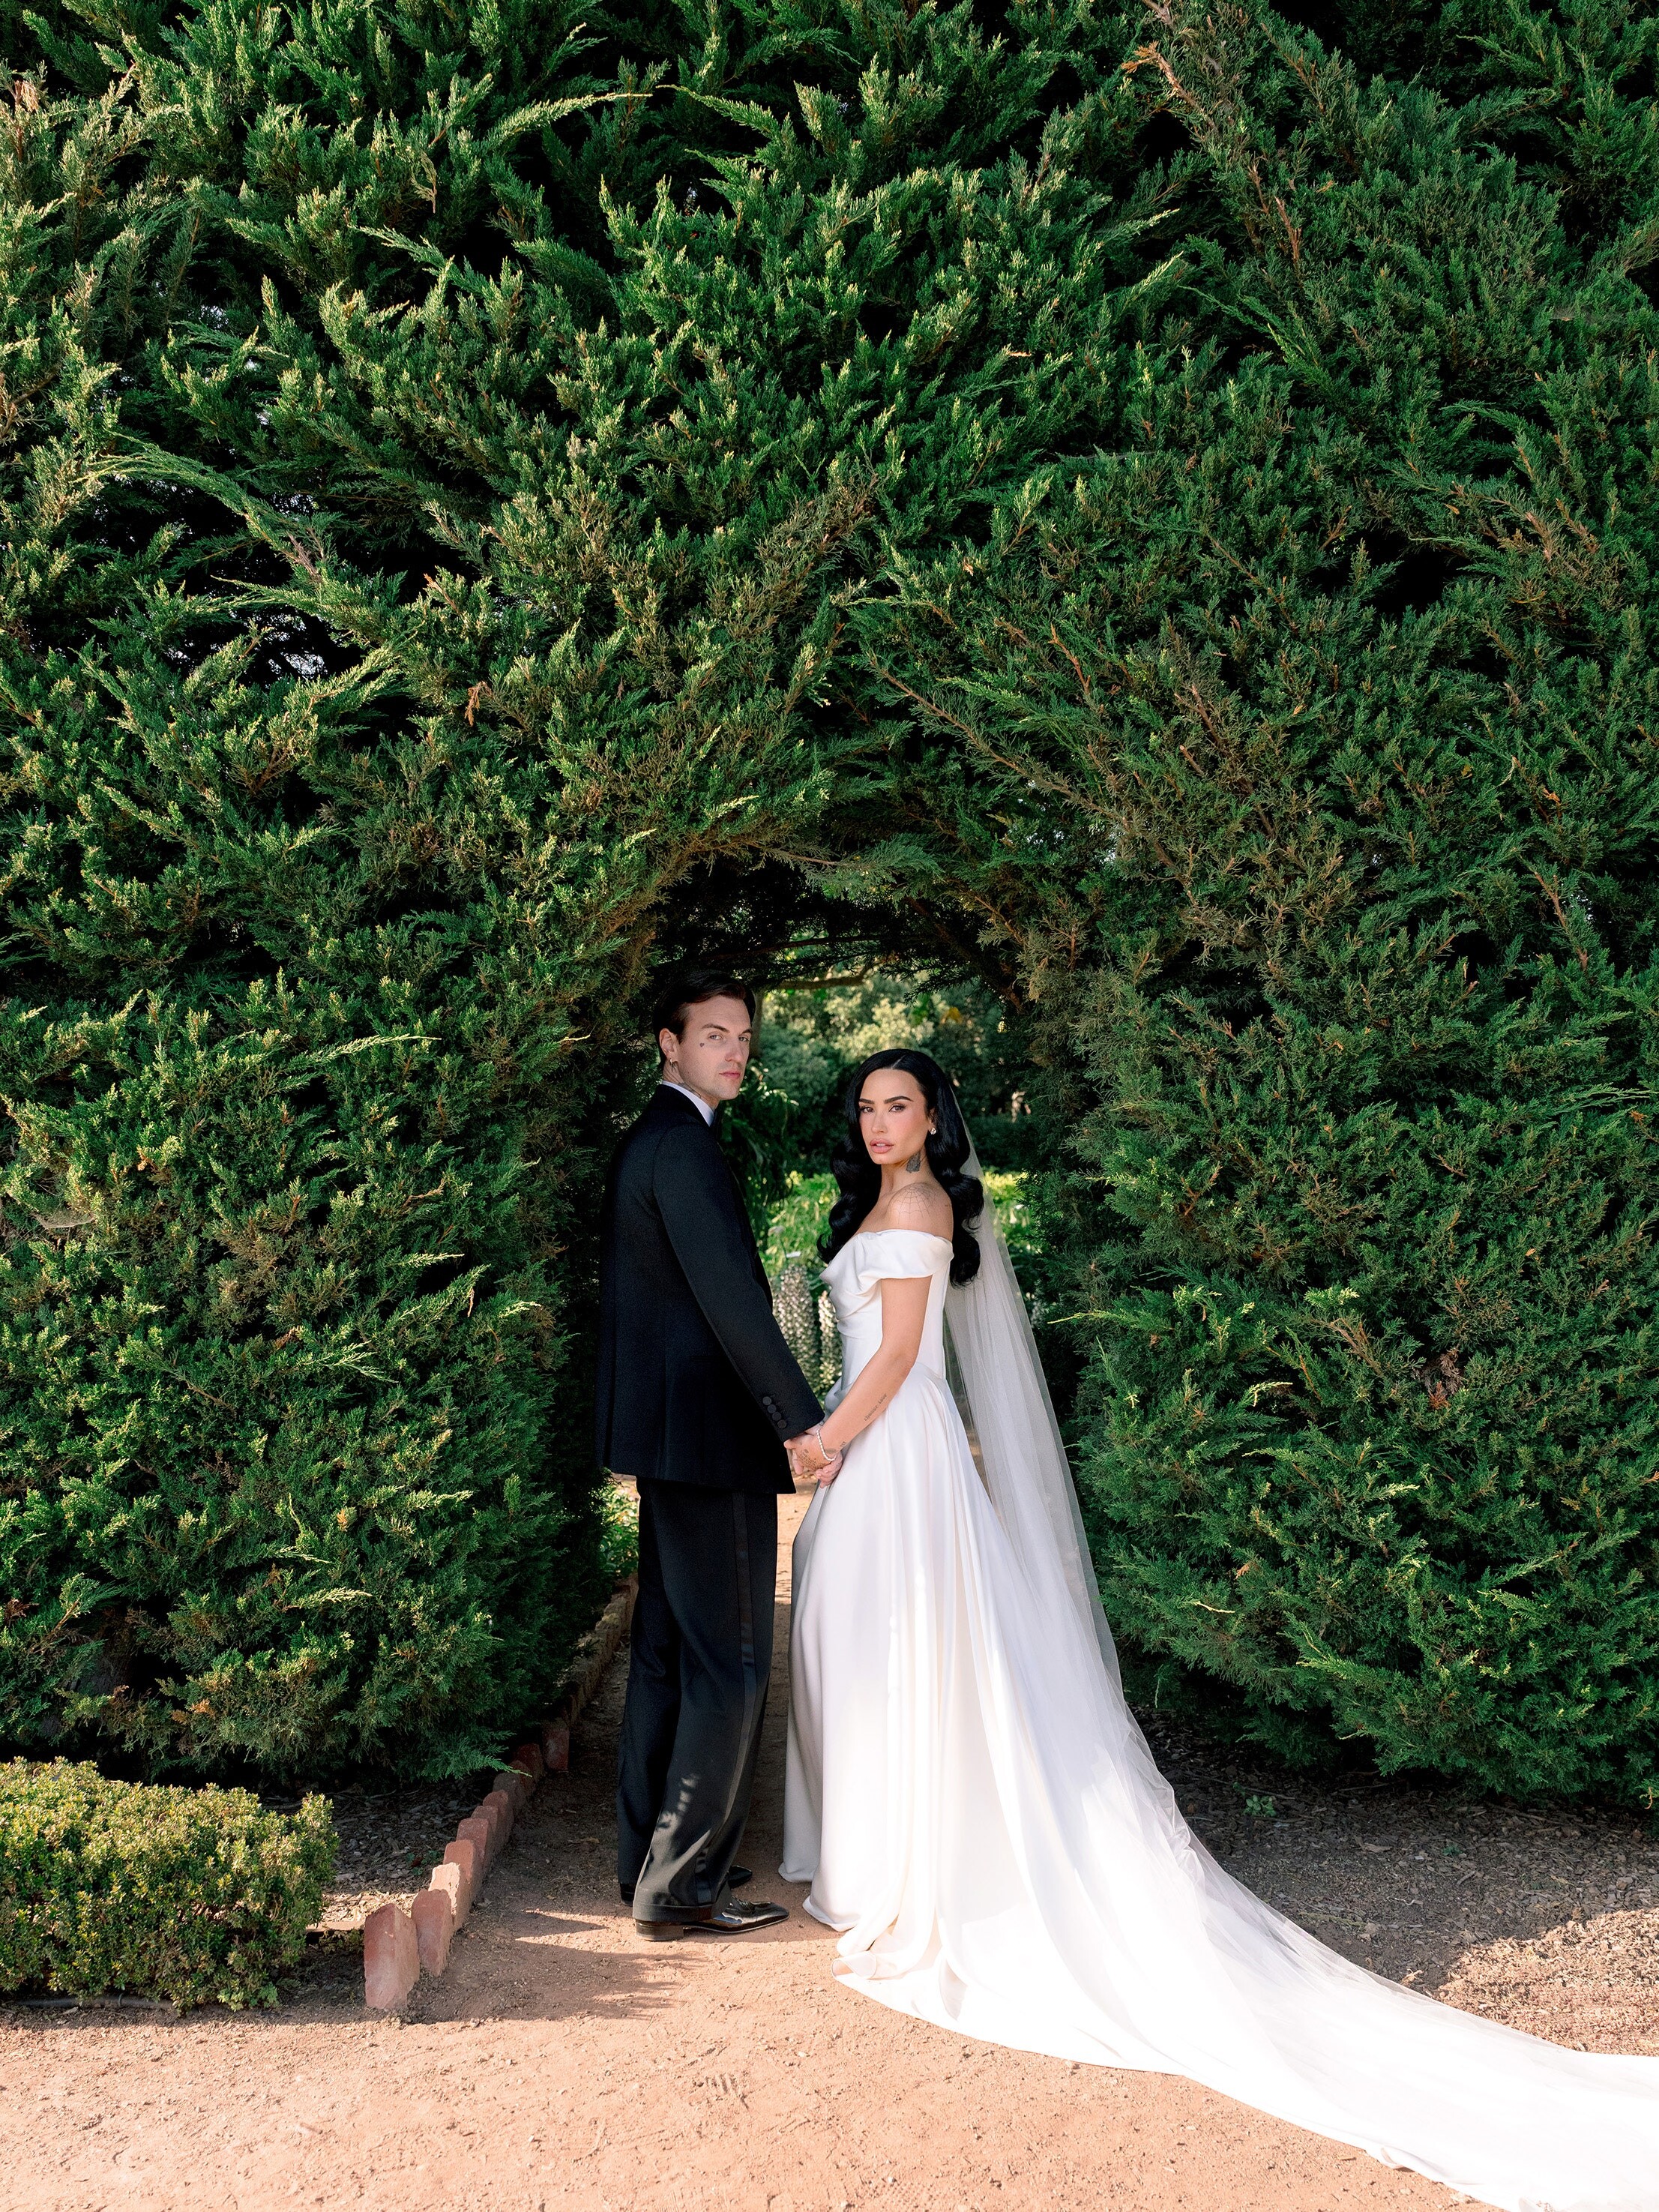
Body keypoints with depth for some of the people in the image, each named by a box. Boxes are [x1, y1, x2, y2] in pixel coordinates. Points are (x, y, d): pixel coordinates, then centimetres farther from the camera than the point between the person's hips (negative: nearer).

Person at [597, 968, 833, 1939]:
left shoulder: (651, 1140, 16)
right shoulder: (684, 1147, -17)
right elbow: (730, 1300, -22)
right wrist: (804, 1421, -15)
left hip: (671, 1431, 11)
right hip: (711, 1433, -11)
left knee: (669, 1654, 16)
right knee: (731, 1664, -2)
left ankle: (649, 1859, 27)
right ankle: (683, 1884, 7)